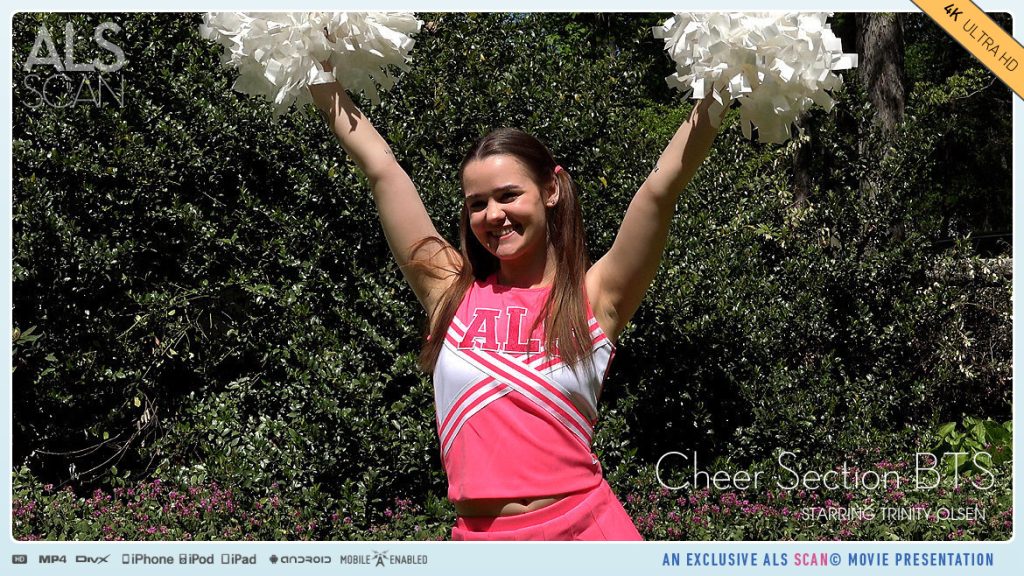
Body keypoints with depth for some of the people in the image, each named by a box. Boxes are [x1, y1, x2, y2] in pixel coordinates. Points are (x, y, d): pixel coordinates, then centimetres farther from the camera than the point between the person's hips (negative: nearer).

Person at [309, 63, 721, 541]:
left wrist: (716, 89, -12)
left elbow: (661, 189, -7)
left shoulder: (595, 297, 2)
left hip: (583, 527, -2)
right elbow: (381, 169, 7)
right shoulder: (451, 290, 6)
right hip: (478, 537, 2)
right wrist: (319, 70, 8)